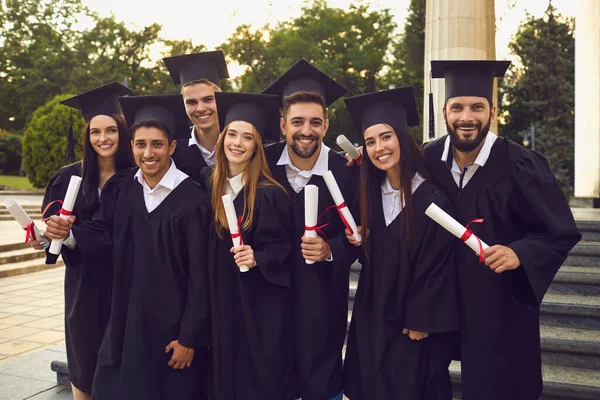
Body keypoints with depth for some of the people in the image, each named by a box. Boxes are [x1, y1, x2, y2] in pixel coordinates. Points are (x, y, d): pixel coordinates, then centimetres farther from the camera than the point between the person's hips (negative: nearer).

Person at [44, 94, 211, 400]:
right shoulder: (123, 189, 0)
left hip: (173, 324, -4)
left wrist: (190, 337, -13)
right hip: (126, 318, 5)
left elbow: (200, 275, -15)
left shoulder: (193, 199, -16)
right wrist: (69, 234, -16)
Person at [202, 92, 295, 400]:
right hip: (221, 301, 5)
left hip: (262, 305, -5)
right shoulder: (207, 183, 1)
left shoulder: (270, 193, -14)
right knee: (225, 375, 18)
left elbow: (283, 248, -11)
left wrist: (257, 258, -27)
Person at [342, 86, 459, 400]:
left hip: (414, 322, -6)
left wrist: (422, 321, -13)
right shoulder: (372, 192, 2)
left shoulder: (432, 196, -18)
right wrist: (360, 241, -6)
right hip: (373, 318, 6)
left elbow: (437, 263, -16)